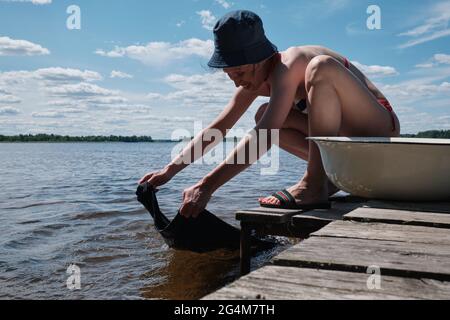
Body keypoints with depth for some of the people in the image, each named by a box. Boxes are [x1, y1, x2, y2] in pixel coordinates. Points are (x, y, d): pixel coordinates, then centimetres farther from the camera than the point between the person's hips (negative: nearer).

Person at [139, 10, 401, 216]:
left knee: (321, 67, -32)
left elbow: (263, 139, -37)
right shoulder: (254, 79, 1)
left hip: (380, 129, -8)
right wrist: (171, 170, -8)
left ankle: (314, 185, -28)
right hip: (346, 141, 8)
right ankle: (329, 177, -1)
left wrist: (208, 185, -41)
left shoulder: (288, 66, -26)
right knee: (265, 115, -2)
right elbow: (216, 129, 1)